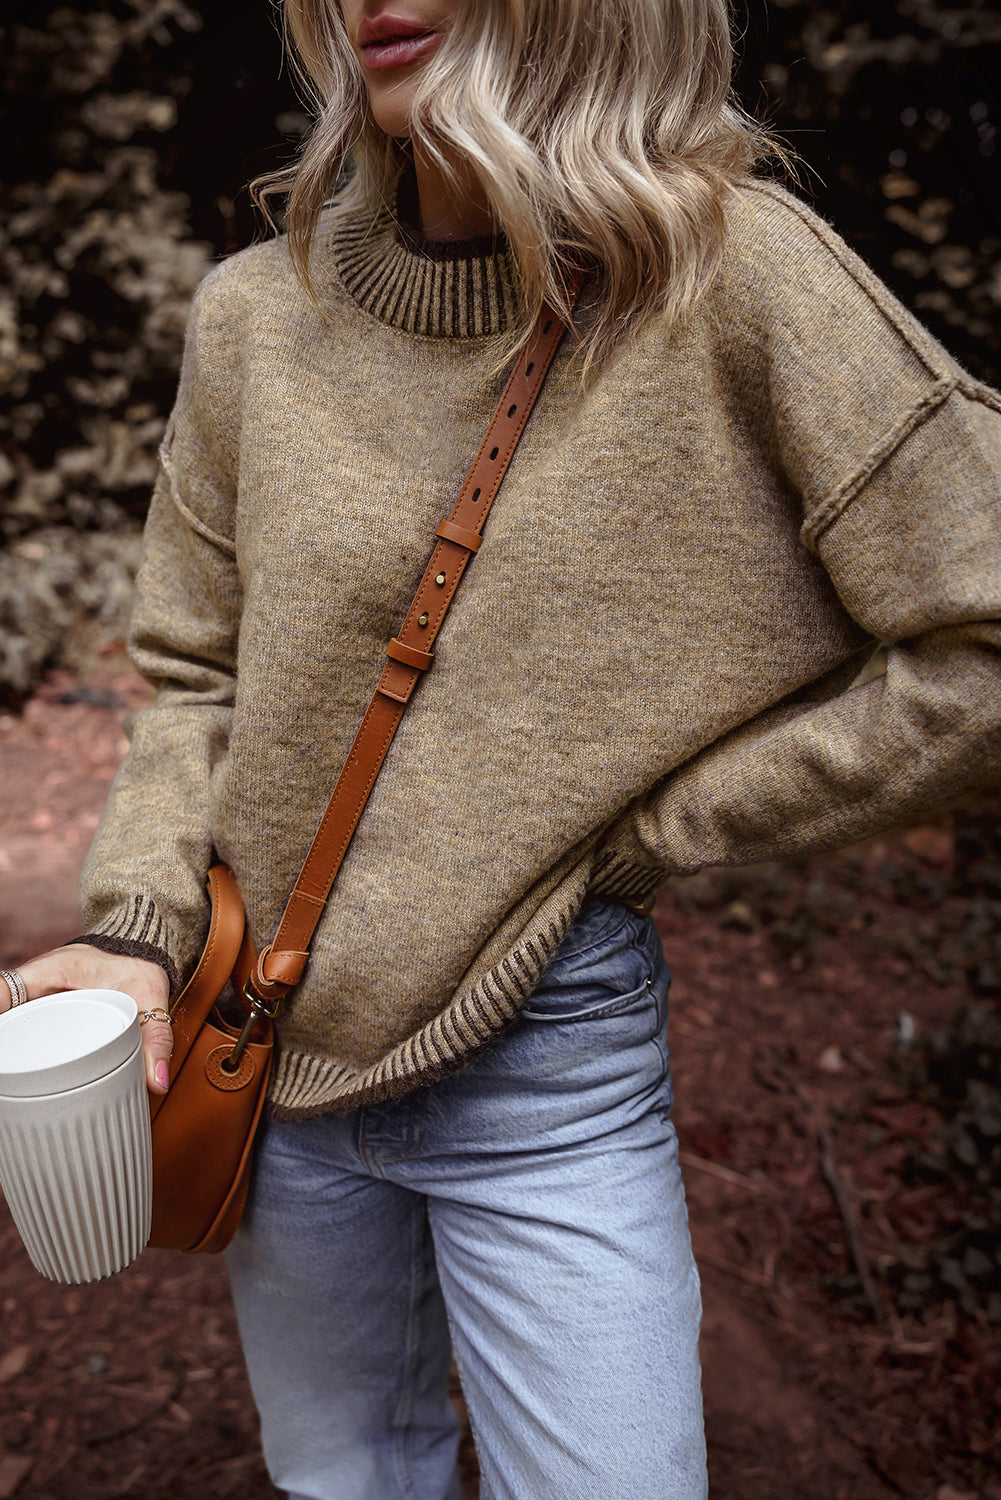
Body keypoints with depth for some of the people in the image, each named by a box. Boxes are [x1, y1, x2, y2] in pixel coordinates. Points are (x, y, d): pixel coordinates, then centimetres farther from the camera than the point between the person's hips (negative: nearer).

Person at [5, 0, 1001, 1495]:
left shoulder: (728, 274, -13)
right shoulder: (258, 316, -1)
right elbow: (197, 671, 6)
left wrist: (649, 827, -13)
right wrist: (141, 924, -8)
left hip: (550, 1065, -3)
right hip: (266, 1043, 4)